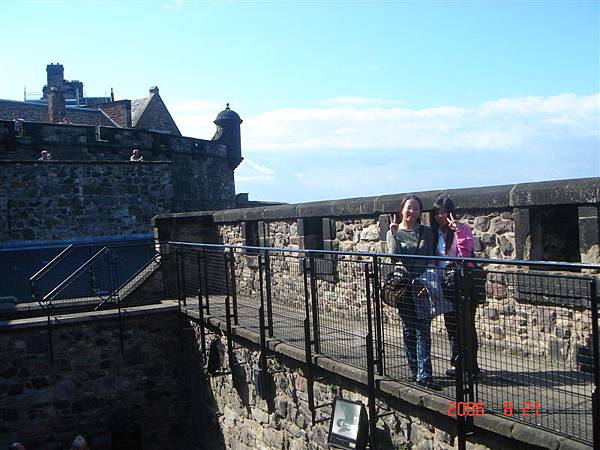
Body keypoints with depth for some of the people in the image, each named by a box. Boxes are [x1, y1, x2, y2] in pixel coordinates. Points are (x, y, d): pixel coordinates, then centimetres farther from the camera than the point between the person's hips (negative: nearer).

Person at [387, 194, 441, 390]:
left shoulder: (426, 232, 8)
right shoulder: (394, 233, 6)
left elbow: (431, 260, 3)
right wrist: (394, 234, -20)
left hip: (422, 287, 0)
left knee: (423, 331, -6)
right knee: (409, 331, 7)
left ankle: (424, 375, -9)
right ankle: (415, 372, 18)